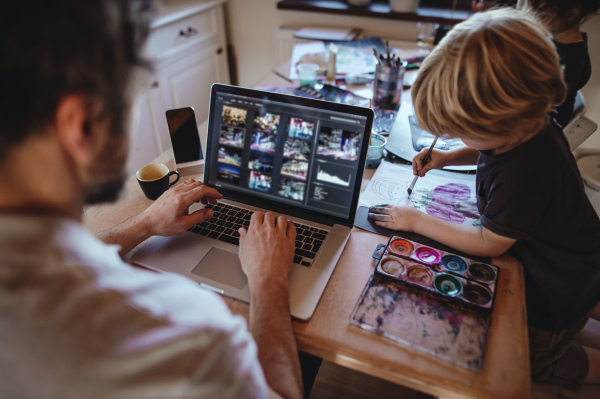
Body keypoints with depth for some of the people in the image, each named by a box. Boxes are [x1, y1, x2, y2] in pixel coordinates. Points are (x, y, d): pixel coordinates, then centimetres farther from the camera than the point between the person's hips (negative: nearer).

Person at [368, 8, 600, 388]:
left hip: (561, 293, -7)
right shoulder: (526, 124, -16)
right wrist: (446, 157, -7)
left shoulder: (524, 173, -43)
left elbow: (488, 243, -27)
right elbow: (489, 151, 10)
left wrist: (417, 221, -21)